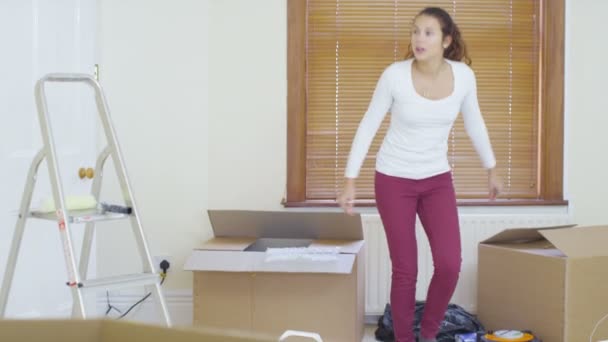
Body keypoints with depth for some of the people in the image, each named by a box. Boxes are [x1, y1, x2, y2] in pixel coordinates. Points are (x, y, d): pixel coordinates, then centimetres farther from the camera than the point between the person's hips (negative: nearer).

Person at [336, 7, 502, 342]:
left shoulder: (463, 75, -9)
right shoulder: (395, 75, -17)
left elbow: (474, 124, 8)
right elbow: (367, 127, -9)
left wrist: (491, 170, 18)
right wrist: (350, 181, -10)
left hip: (437, 180, 3)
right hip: (393, 180, -2)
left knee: (449, 264, -6)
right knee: (405, 270, 0)